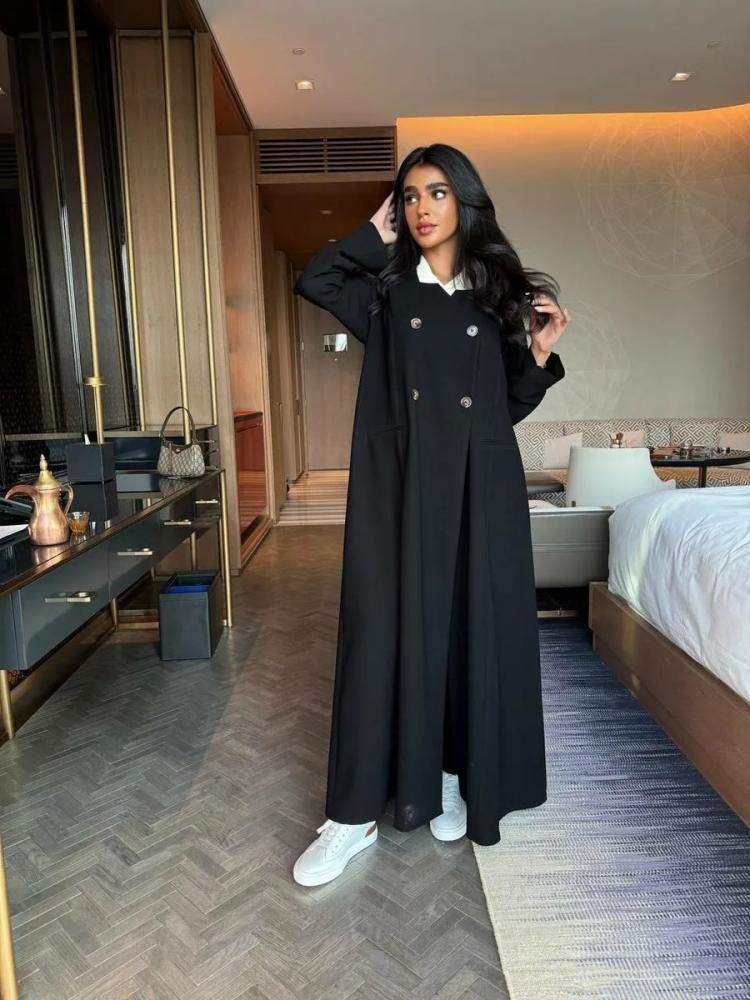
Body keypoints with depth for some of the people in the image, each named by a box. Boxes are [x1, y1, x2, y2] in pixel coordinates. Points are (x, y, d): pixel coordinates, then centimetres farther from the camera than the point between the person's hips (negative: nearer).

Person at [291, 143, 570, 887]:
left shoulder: (497, 294, 11)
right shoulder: (386, 291, 10)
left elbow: (509, 407, 12)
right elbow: (311, 281, -8)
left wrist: (541, 355, -4)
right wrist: (376, 235, 2)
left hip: (480, 486, 2)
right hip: (400, 483, -1)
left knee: (474, 627, 6)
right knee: (387, 629, -2)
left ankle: (456, 780, 27)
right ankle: (353, 814, 9)